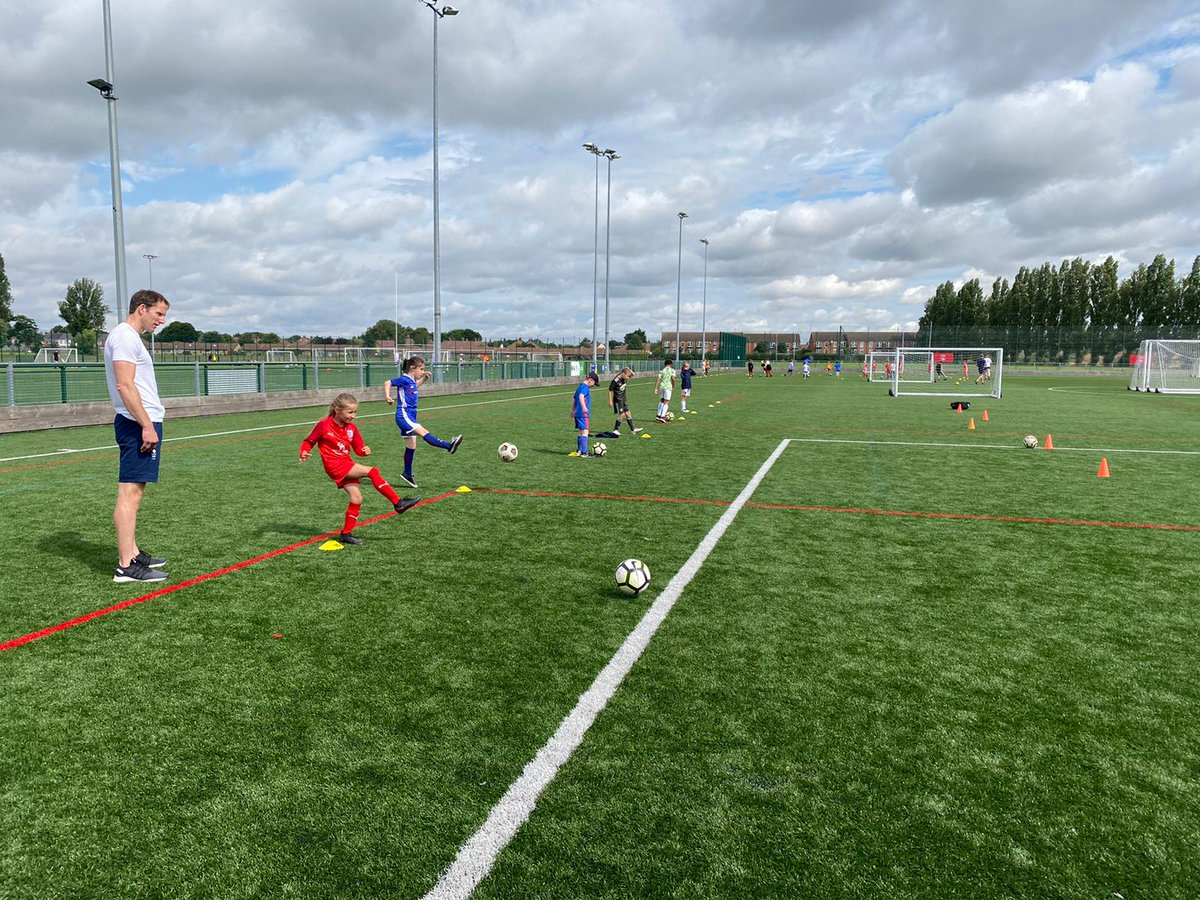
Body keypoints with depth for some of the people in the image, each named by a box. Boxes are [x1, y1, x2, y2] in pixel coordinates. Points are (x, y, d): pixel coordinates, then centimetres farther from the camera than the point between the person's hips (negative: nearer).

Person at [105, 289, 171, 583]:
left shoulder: (129, 337, 21)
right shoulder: (125, 336, -11)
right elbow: (125, 385, -20)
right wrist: (147, 425, -22)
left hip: (141, 424, 11)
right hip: (139, 424, -11)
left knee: (134, 491, 13)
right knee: (129, 492, -9)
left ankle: (132, 553, 21)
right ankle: (126, 566, -8)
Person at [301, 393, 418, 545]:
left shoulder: (351, 428, 7)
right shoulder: (324, 425, -9)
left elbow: (358, 448, 11)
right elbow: (308, 441, 1)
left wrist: (365, 451, -11)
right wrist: (304, 453, -18)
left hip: (347, 464, 7)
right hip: (334, 465, -7)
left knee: (357, 498, -2)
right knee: (372, 471, -20)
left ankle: (346, 533, 10)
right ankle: (398, 503, -18)